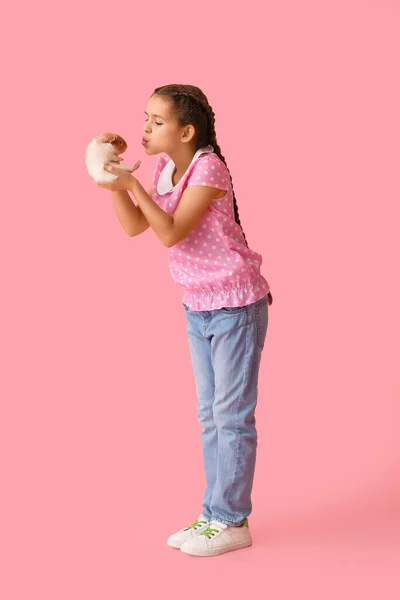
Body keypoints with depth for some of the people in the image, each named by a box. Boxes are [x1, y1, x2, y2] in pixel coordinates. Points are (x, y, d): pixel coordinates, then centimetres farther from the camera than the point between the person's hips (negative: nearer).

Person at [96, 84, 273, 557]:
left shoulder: (208, 168, -19)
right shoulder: (164, 168, 6)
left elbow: (171, 233, -24)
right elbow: (134, 226, 5)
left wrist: (134, 185, -28)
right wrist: (114, 185, -8)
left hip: (236, 304, -8)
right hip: (197, 306, 9)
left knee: (231, 415, 0)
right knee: (210, 415, 14)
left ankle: (232, 521, 11)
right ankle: (214, 513, 24)